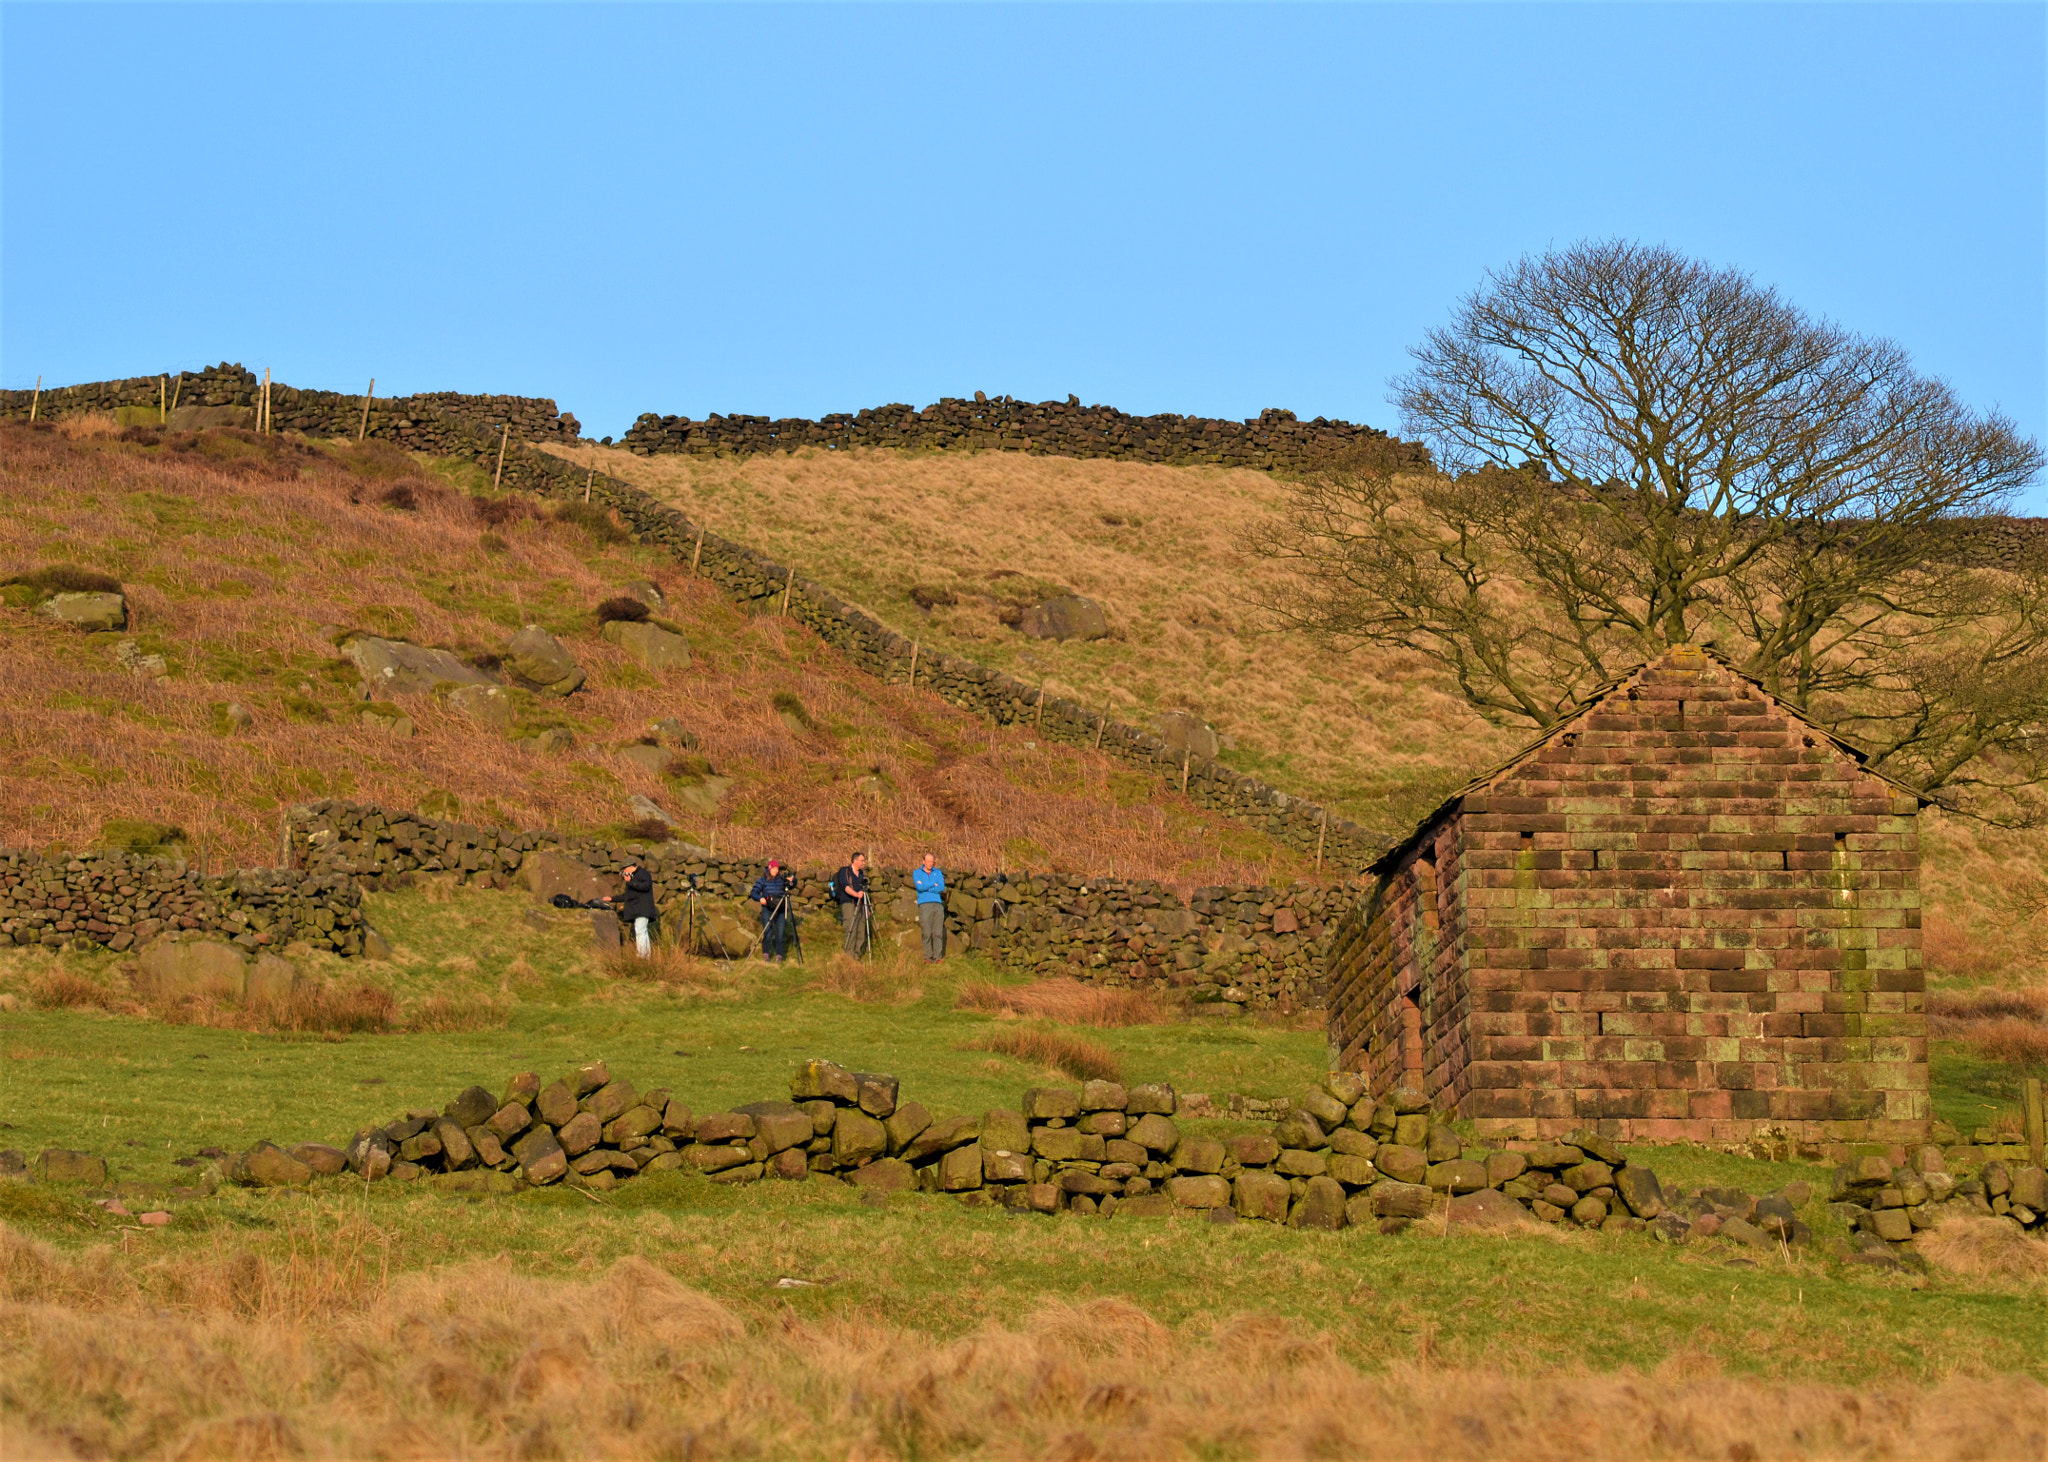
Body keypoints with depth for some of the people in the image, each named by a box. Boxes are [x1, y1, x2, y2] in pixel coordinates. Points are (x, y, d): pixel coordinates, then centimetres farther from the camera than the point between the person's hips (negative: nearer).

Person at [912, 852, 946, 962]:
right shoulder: (917, 872, 10)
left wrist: (926, 888, -3)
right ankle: (928, 958, -3)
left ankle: (938, 957, 0)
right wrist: (933, 884, 1)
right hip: (924, 904, -2)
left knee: (938, 933, -3)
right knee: (927, 933, -6)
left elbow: (942, 887, 2)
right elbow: (919, 886, -6)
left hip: (938, 904, 2)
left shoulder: (938, 872, 16)